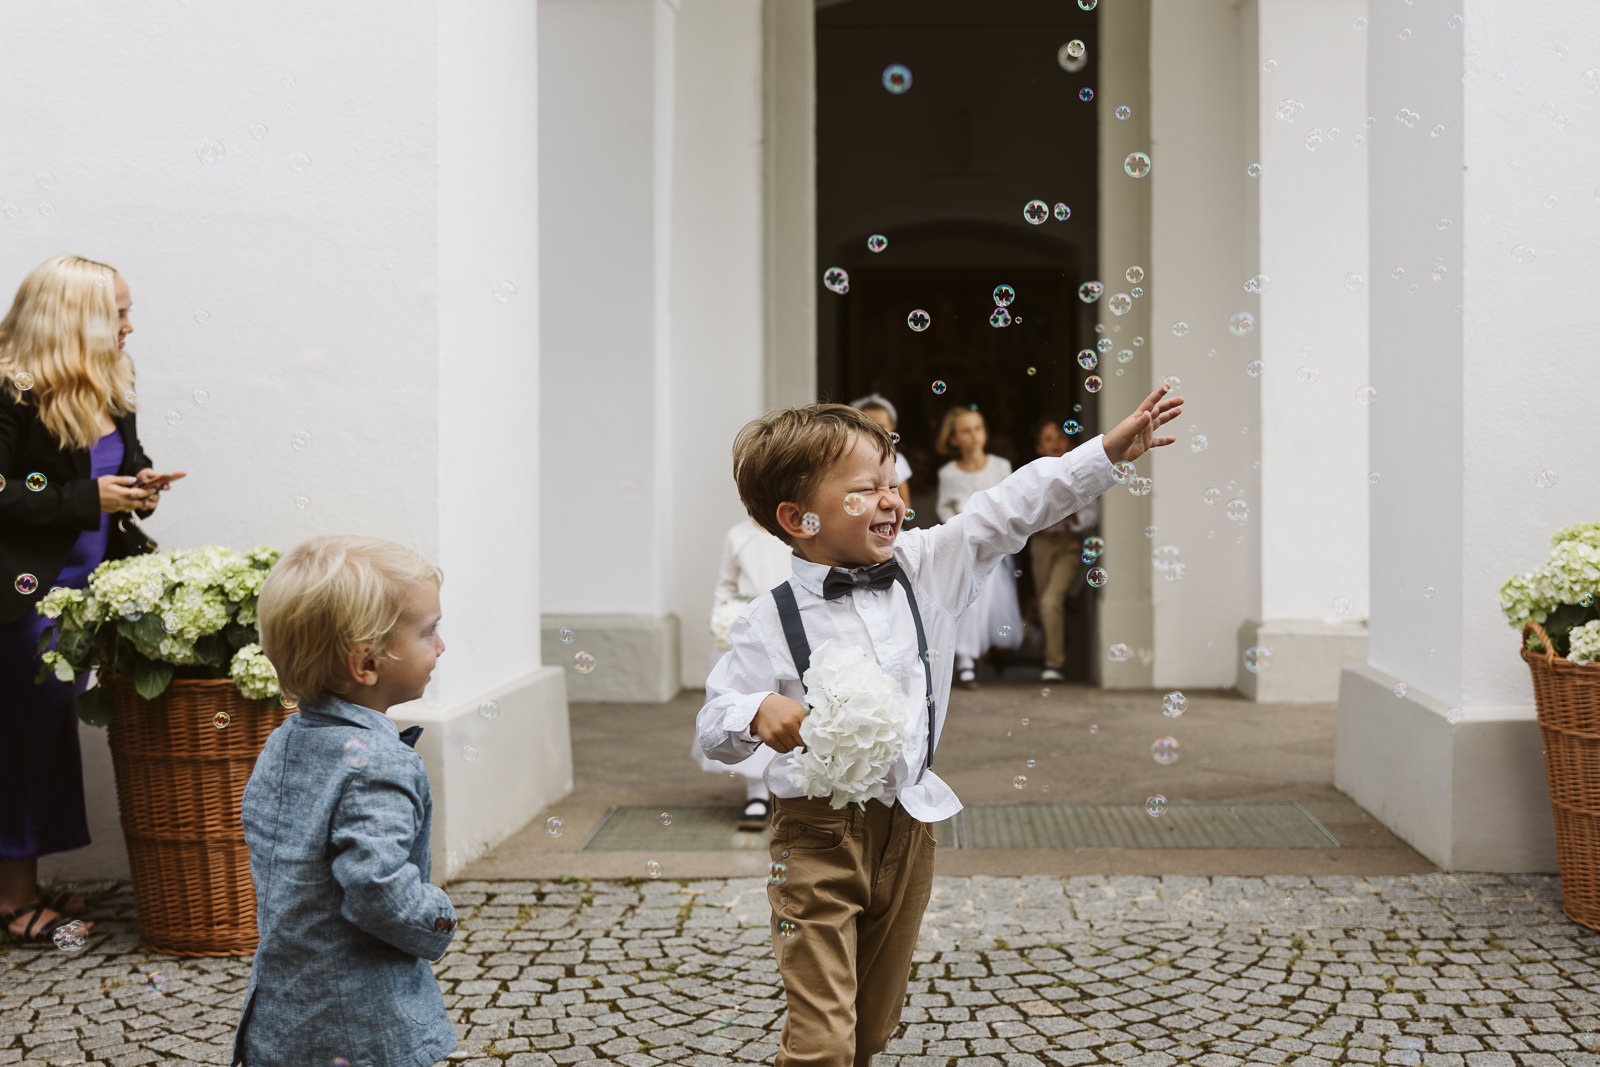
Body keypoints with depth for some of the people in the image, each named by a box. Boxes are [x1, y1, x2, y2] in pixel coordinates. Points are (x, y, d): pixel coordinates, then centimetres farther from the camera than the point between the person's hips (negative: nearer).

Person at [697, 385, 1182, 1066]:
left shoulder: (922, 567, 2)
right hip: (819, 836, -5)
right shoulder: (771, 620, -11)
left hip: (909, 825, 5)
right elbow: (713, 729, -6)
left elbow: (1006, 513, 2)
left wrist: (1109, 451, -1)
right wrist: (758, 714, -28)